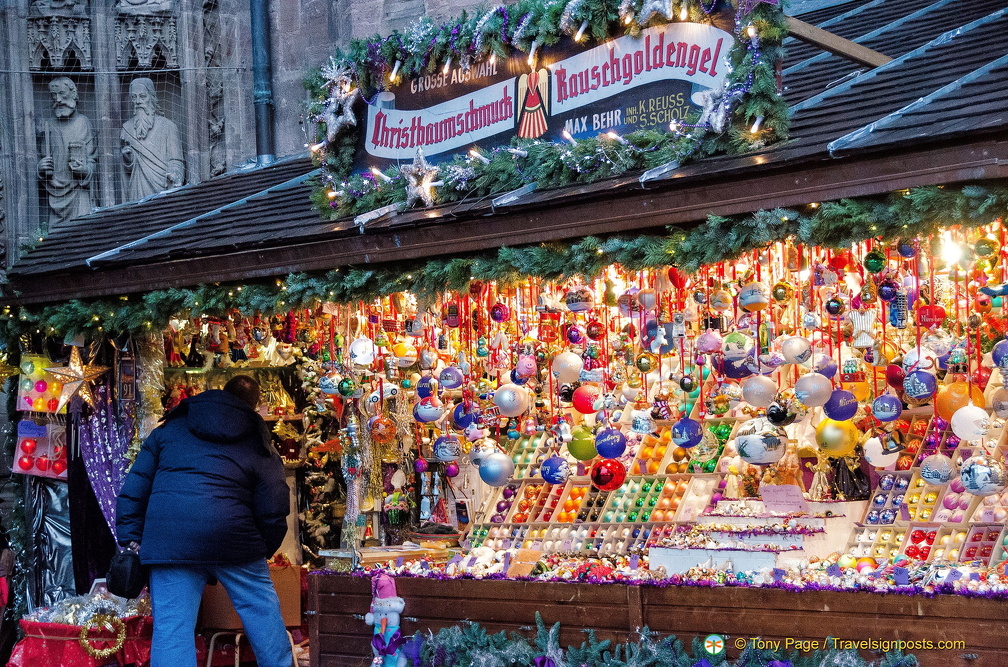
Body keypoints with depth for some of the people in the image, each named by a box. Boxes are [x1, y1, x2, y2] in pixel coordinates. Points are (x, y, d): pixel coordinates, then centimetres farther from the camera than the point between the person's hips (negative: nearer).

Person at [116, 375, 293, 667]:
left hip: (168, 541, 1)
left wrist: (130, 538, 13)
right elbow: (273, 511, 8)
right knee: (263, 611, 14)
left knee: (171, 626, 1)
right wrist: (263, 551, 23)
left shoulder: (168, 430, 18)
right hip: (232, 538, -1)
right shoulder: (259, 447, 11)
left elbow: (134, 487, 12)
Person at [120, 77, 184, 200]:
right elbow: (129, 169, 15)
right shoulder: (127, 128, 11)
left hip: (162, 188, -3)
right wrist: (128, 157, -5)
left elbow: (175, 162, -1)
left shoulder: (168, 126, 1)